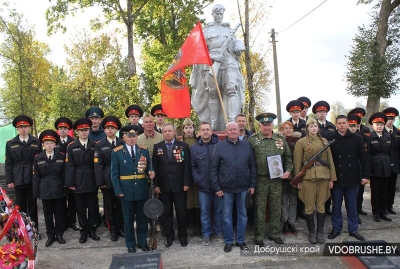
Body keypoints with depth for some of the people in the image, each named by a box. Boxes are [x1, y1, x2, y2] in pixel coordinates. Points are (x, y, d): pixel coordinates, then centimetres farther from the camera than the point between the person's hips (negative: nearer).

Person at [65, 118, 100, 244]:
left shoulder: (94, 146, 4)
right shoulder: (71, 147, 2)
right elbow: (69, 166, -2)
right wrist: (70, 183, -7)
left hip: (92, 182, 1)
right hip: (79, 182, -1)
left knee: (93, 207, 9)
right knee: (81, 208, 8)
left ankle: (92, 230, 23)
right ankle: (84, 232, 21)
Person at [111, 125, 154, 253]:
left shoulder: (144, 150, 5)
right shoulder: (116, 152, -2)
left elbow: (148, 167, 10)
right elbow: (115, 174, -3)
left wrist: (150, 172, -14)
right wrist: (118, 190, -9)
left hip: (142, 190, 2)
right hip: (126, 190, -2)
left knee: (142, 217, 12)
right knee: (128, 218, 9)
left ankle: (142, 242, 27)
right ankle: (130, 244, 23)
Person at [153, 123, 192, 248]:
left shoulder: (183, 146, 1)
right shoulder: (157, 147, 5)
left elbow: (187, 166, -2)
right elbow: (155, 167, 3)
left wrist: (187, 183, -8)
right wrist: (156, 185, -3)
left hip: (179, 185, -1)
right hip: (163, 186, 2)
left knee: (181, 211, 6)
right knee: (165, 212, 8)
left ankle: (182, 235, 23)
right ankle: (169, 235, 24)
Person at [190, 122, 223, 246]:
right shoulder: (194, 148, 2)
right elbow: (193, 166, 6)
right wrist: (197, 180, -4)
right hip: (203, 186, 1)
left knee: (218, 210, 13)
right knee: (204, 211, 9)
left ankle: (218, 231, 31)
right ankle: (206, 234, 24)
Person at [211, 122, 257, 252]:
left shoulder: (247, 145, 3)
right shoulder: (219, 146, -3)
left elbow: (252, 166, 7)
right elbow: (213, 169, -3)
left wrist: (252, 184, 2)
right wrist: (216, 187, -7)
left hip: (243, 187, 2)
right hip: (226, 188, -2)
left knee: (242, 214, 13)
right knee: (226, 215, 9)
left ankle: (240, 240, 28)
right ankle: (228, 241, 24)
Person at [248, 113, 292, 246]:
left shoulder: (280, 139, 6)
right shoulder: (253, 139, -4)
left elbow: (288, 157, 13)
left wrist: (288, 170, -1)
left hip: (277, 179, 3)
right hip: (260, 180, -3)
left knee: (276, 208, 12)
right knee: (260, 209, 5)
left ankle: (275, 233, 28)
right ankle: (259, 236, 18)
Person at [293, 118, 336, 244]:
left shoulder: (324, 141, 10)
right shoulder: (301, 142, -1)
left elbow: (330, 160, 10)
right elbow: (297, 163, -2)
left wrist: (332, 178, 6)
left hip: (323, 177, 3)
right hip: (308, 177, -3)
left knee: (321, 205, 9)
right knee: (309, 206, 4)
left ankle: (320, 232, 21)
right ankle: (311, 232, 17)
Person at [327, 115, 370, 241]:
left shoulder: (357, 139, 0)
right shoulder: (331, 140, -3)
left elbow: (363, 158, 1)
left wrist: (365, 175, -2)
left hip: (352, 178, 1)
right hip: (336, 178, -1)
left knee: (352, 205, 12)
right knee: (336, 205, 10)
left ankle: (353, 229, 24)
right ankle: (336, 228, 23)